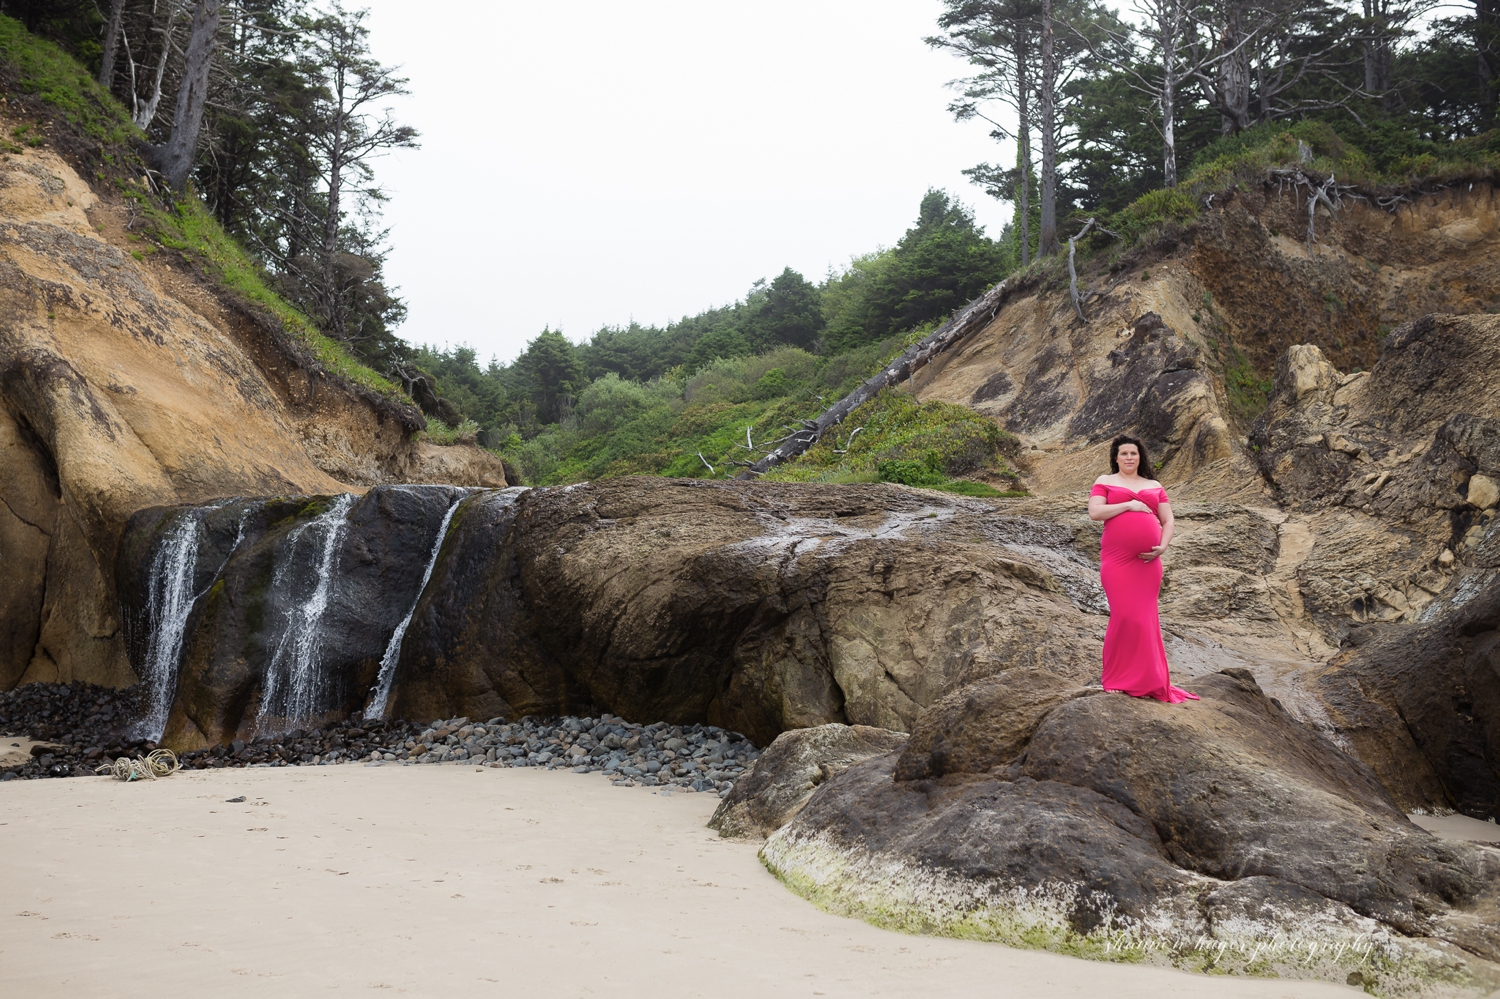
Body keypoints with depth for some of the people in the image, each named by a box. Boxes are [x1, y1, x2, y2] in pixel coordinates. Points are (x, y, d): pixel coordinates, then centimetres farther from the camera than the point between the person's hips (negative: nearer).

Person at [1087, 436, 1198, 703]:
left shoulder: (1154, 486, 18)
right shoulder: (1105, 482, 10)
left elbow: (1168, 521, 14)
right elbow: (1094, 512, -4)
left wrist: (1162, 547, -3)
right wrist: (1128, 505, -10)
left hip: (1147, 561, 3)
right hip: (1117, 560, -3)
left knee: (1146, 618, 2)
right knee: (1124, 616, -9)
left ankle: (1146, 679, 9)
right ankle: (1117, 680, 1)